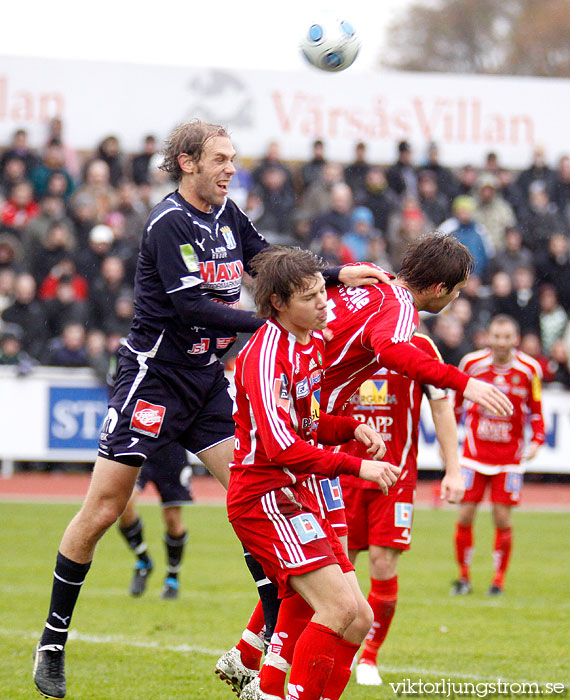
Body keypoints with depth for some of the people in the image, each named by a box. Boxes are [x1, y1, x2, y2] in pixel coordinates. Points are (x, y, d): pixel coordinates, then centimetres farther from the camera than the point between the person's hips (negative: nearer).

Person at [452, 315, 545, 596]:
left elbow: (535, 409, 8)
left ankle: (499, 579, 10)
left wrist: (536, 439, -6)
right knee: (465, 516, -3)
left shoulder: (529, 369, -5)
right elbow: (456, 405, 10)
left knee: (502, 518, -5)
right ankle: (463, 577, 14)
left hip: (510, 455, 0)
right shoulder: (472, 363, -4)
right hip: (474, 453, 1)